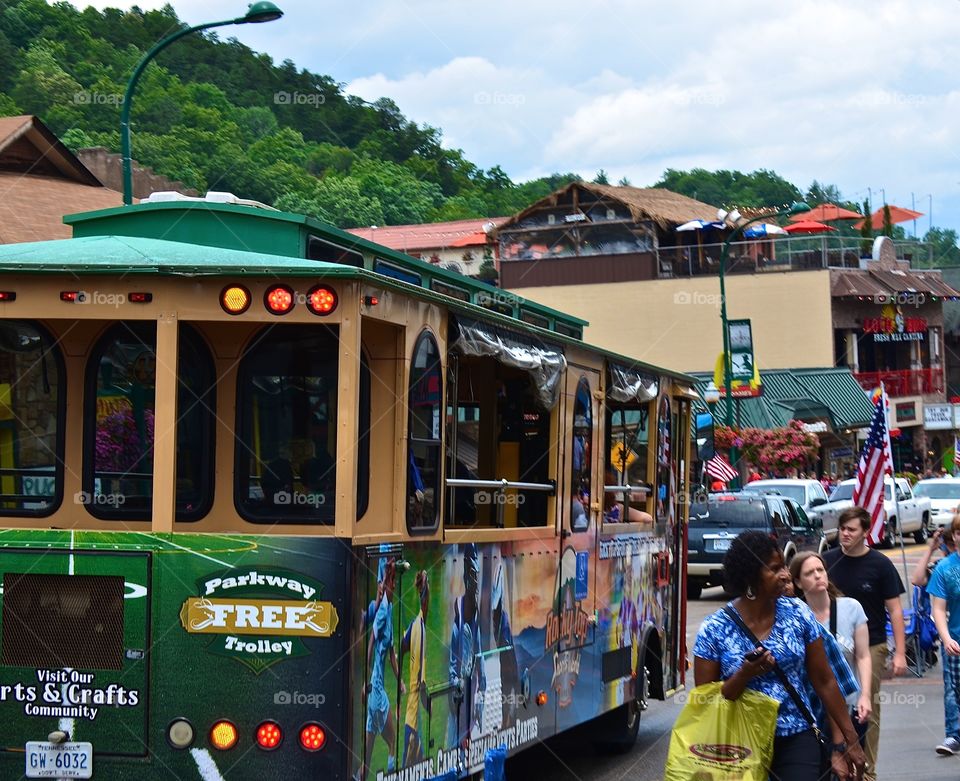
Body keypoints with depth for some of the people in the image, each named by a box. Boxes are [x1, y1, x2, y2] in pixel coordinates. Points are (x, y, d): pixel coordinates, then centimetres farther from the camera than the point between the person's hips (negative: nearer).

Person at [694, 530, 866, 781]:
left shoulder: (798, 614, -1)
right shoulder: (714, 630, -8)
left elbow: (824, 681, 6)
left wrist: (850, 739, 8)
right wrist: (745, 675, -20)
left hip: (796, 739, 1)